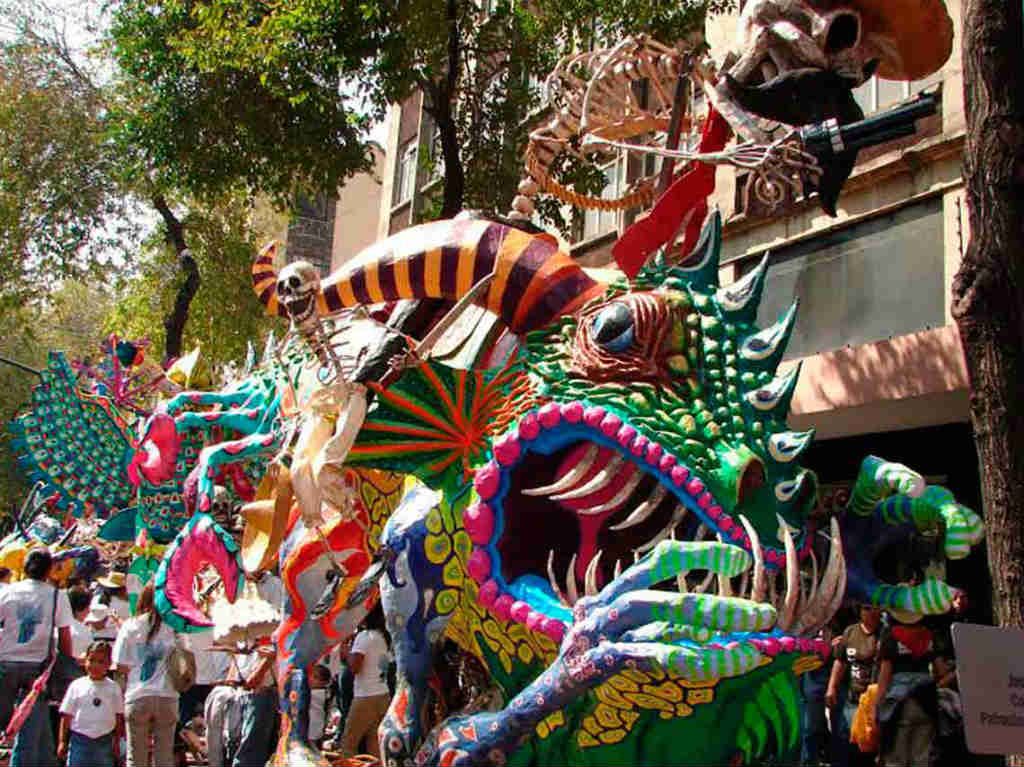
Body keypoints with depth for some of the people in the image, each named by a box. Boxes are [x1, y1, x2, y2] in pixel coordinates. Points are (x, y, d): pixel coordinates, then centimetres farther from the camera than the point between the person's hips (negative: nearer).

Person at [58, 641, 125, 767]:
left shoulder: (113, 688, 3)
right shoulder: (76, 686, 1)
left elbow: (119, 717, 7)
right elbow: (66, 715, 4)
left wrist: (117, 742, 4)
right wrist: (62, 741, 2)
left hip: (105, 742, 1)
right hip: (80, 740, -1)